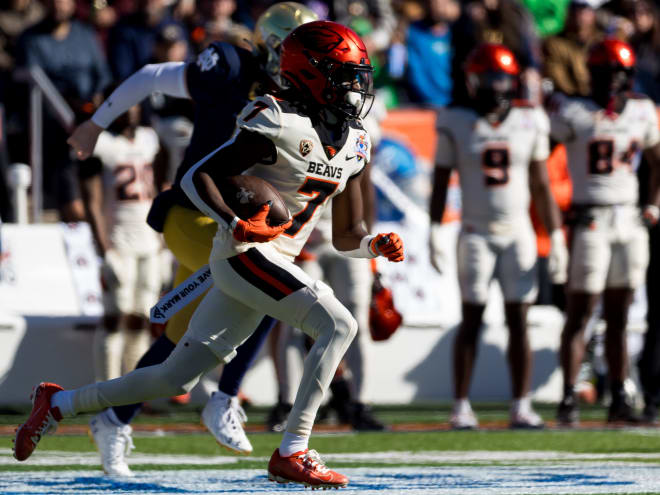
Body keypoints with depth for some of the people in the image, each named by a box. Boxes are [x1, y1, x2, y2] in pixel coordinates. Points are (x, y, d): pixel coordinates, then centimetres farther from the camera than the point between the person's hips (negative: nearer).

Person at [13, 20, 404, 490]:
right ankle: (293, 453, -22)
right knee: (339, 325, -22)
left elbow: (346, 237, 17)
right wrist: (235, 226, -29)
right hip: (244, 254, -8)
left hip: (273, 264, 8)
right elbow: (197, 176, -15)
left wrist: (378, 245, -4)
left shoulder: (352, 145, 11)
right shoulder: (279, 125, -14)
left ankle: (59, 403, 25)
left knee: (175, 379, 11)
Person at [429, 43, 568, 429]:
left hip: (519, 233, 2)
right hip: (477, 234, -2)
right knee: (472, 320, -3)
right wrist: (435, 233, -7)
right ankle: (461, 406, 1)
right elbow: (441, 183, 2)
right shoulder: (457, 125, -1)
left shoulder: (529, 123, 4)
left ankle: (521, 406, 4)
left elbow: (541, 185, 9)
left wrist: (556, 237, 6)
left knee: (519, 321, 1)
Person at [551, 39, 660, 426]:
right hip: (591, 222, -5)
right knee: (580, 314, -3)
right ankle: (569, 400, 1)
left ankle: (619, 400, 11)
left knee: (619, 317, 8)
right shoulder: (574, 113, -8)